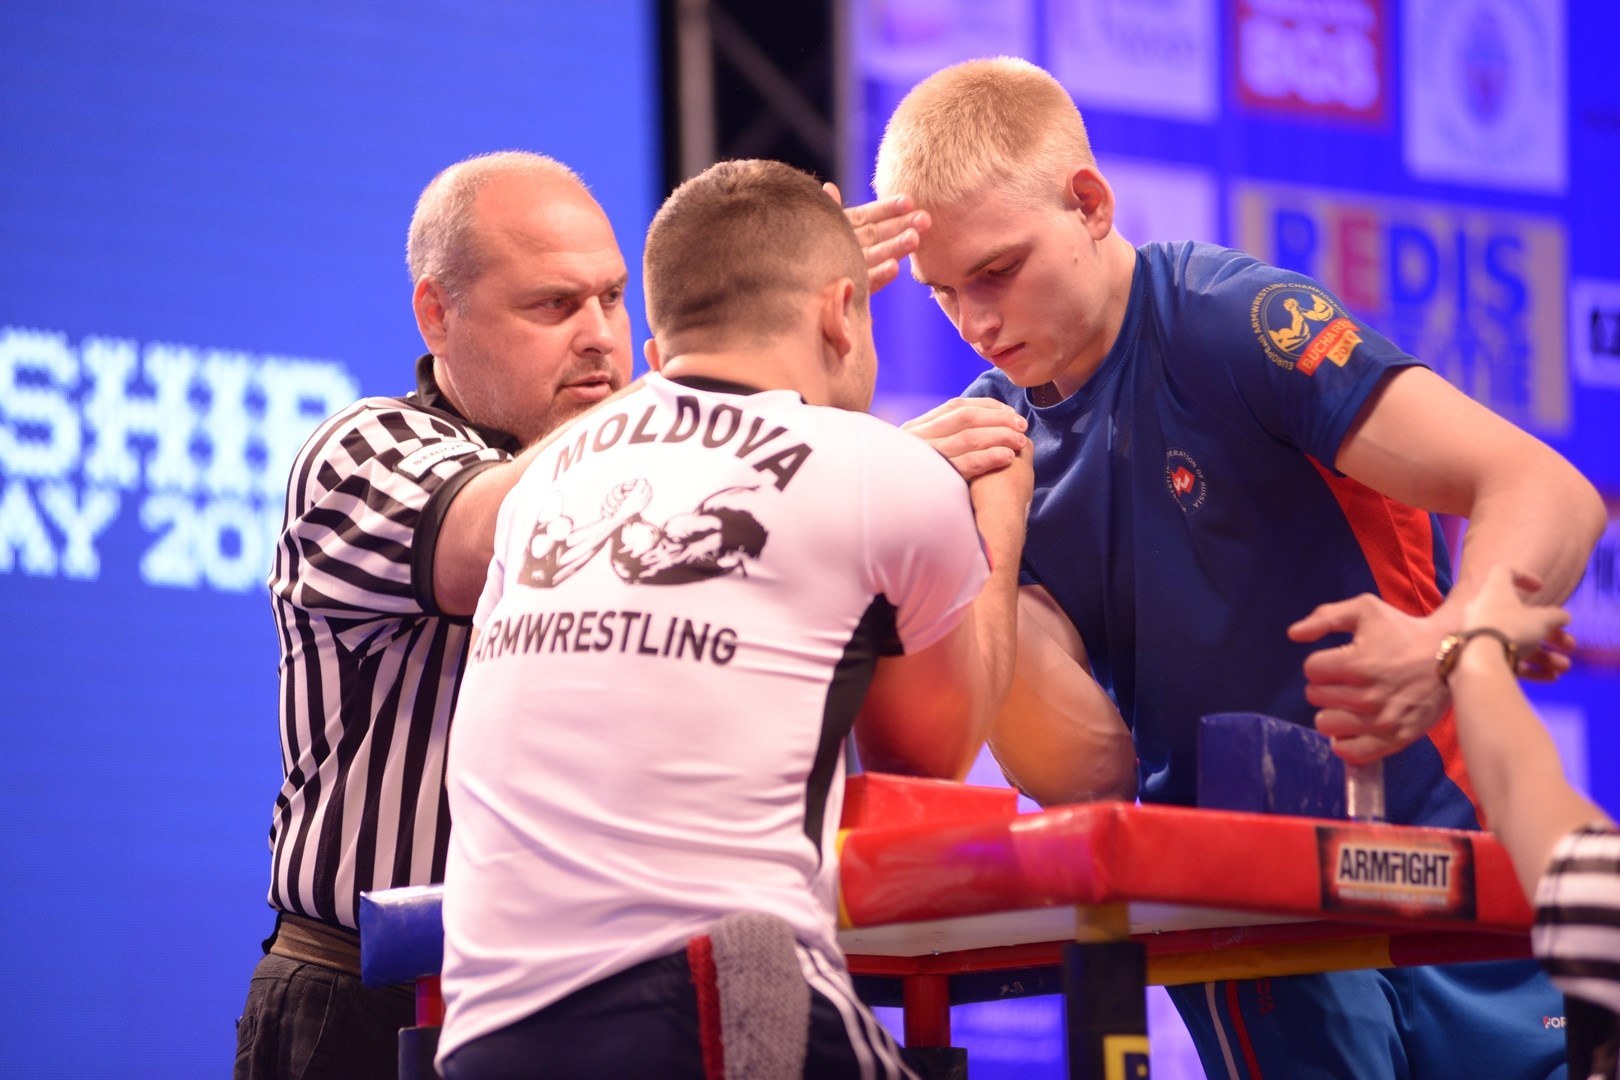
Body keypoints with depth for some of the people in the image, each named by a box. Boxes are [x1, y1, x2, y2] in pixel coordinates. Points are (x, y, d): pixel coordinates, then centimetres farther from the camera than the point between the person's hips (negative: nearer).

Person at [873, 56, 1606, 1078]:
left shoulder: (1237, 321, -11)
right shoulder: (995, 441, 3)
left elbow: (1550, 495, -18)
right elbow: (1084, 770, -5)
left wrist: (1447, 649, -37)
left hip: (1439, 834, -3)